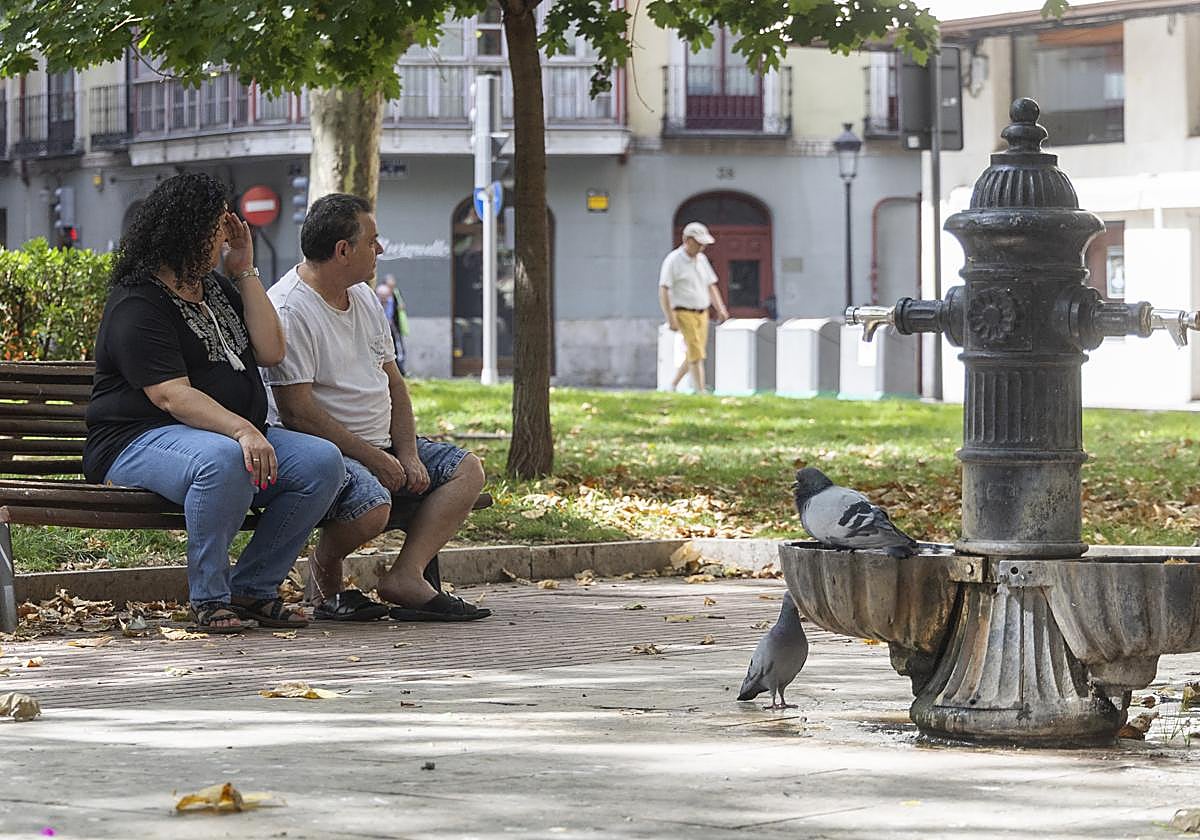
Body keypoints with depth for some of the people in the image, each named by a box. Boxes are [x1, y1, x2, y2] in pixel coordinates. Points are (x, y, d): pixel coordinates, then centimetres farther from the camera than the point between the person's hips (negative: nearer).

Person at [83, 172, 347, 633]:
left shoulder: (215, 289, 18)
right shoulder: (137, 306, -11)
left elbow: (270, 351, 7)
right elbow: (173, 396, -23)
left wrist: (245, 272, 5)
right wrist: (241, 430, -37)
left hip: (234, 434, 8)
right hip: (141, 440, -8)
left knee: (323, 462, -15)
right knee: (223, 460, -41)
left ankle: (252, 587, -7)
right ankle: (208, 596, -23)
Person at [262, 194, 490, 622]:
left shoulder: (363, 297, 13)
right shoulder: (289, 310, -17)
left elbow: (393, 383, 16)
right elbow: (296, 412, -21)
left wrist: (407, 455, 0)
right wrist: (373, 458, -18)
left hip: (379, 445, 10)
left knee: (466, 470, -2)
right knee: (372, 505, -35)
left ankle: (405, 575, -15)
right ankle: (323, 571, -3)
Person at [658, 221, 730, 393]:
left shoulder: (701, 259, 11)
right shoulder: (673, 261, -11)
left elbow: (711, 287, 18)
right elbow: (663, 291, -14)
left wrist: (720, 309, 4)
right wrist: (671, 319, -21)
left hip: (702, 313, 7)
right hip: (684, 313, -7)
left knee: (694, 355, 9)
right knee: (696, 354, -15)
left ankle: (673, 386, 25)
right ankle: (701, 393, -16)